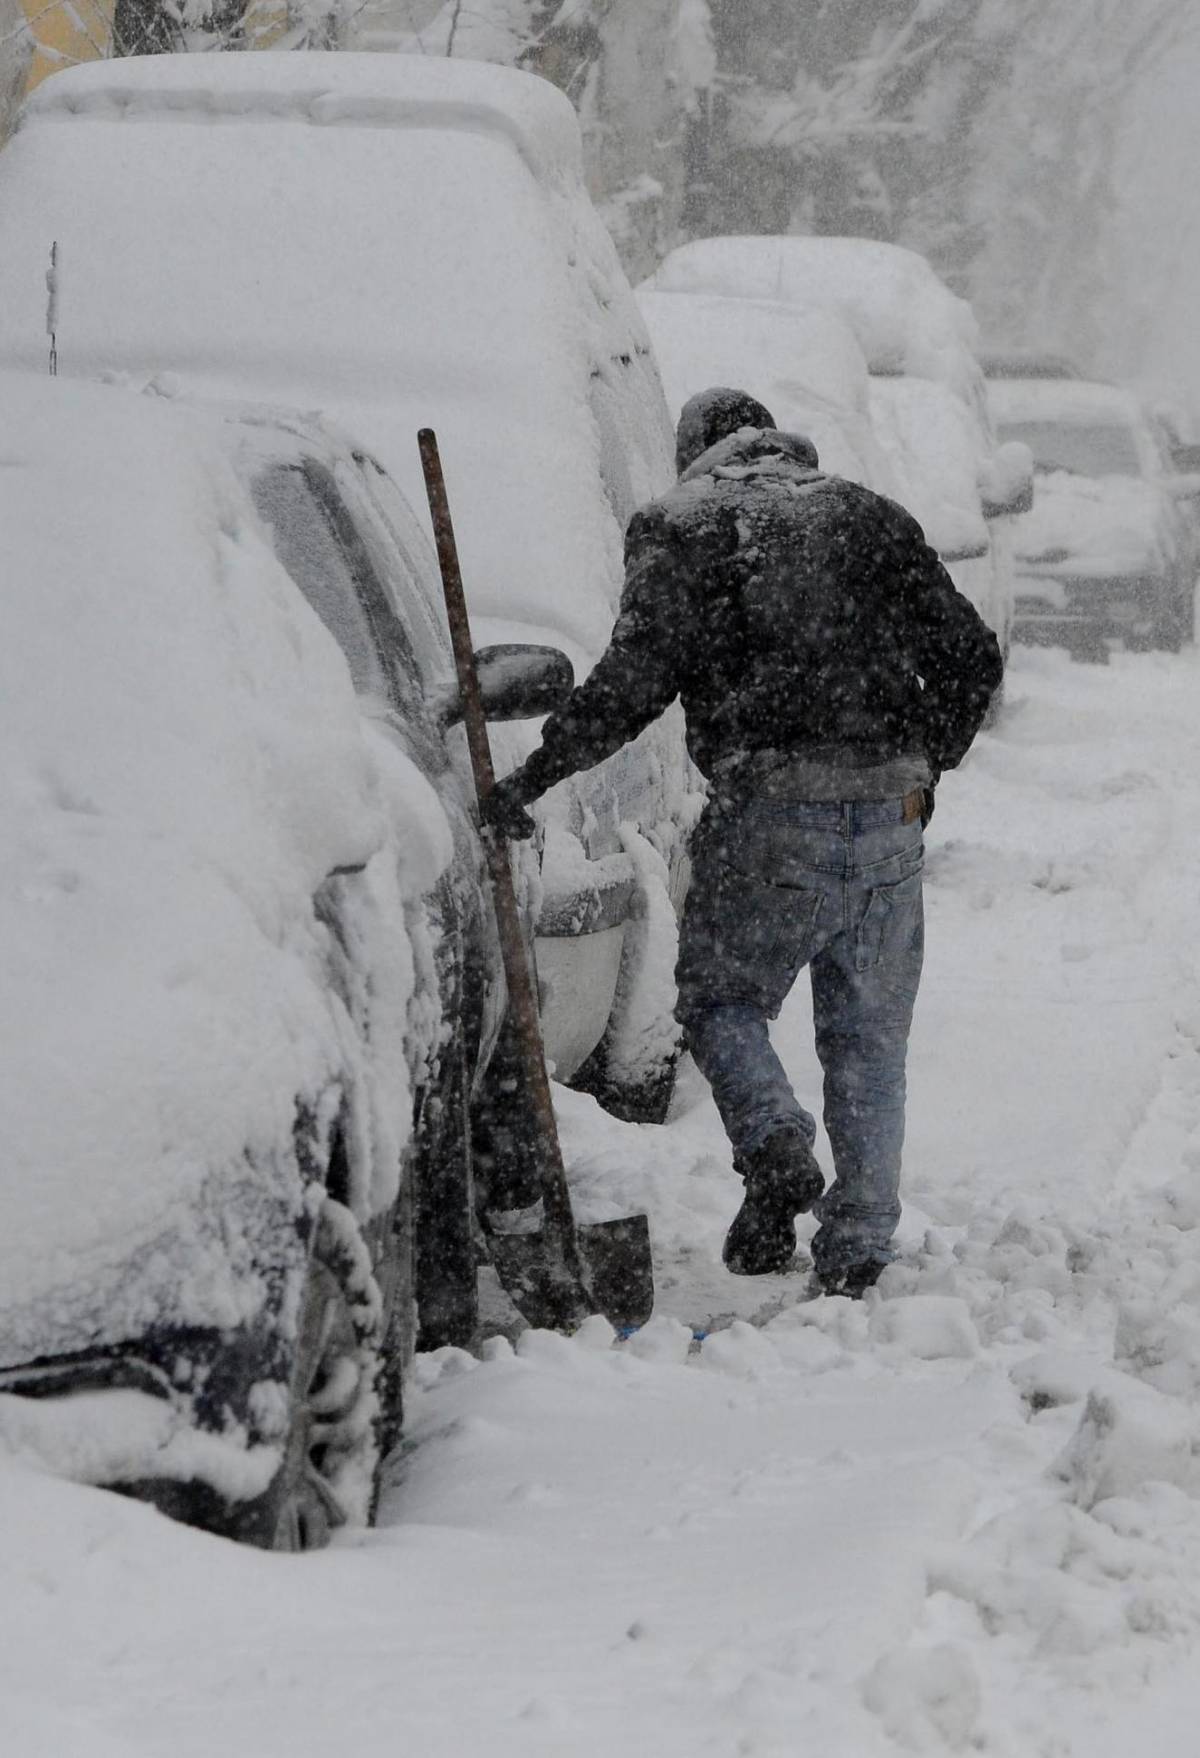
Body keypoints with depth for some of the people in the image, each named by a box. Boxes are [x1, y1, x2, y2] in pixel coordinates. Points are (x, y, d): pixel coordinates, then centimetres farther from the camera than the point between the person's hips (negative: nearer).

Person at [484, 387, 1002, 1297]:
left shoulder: (682, 528, 5)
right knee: (869, 1038, 11)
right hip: (890, 817, 4)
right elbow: (972, 657, 14)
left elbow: (634, 680, -8)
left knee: (720, 999, 13)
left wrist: (531, 778, -4)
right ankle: (858, 1248, 8)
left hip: (770, 812, -4)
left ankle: (778, 1150, -12)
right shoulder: (868, 516, 18)